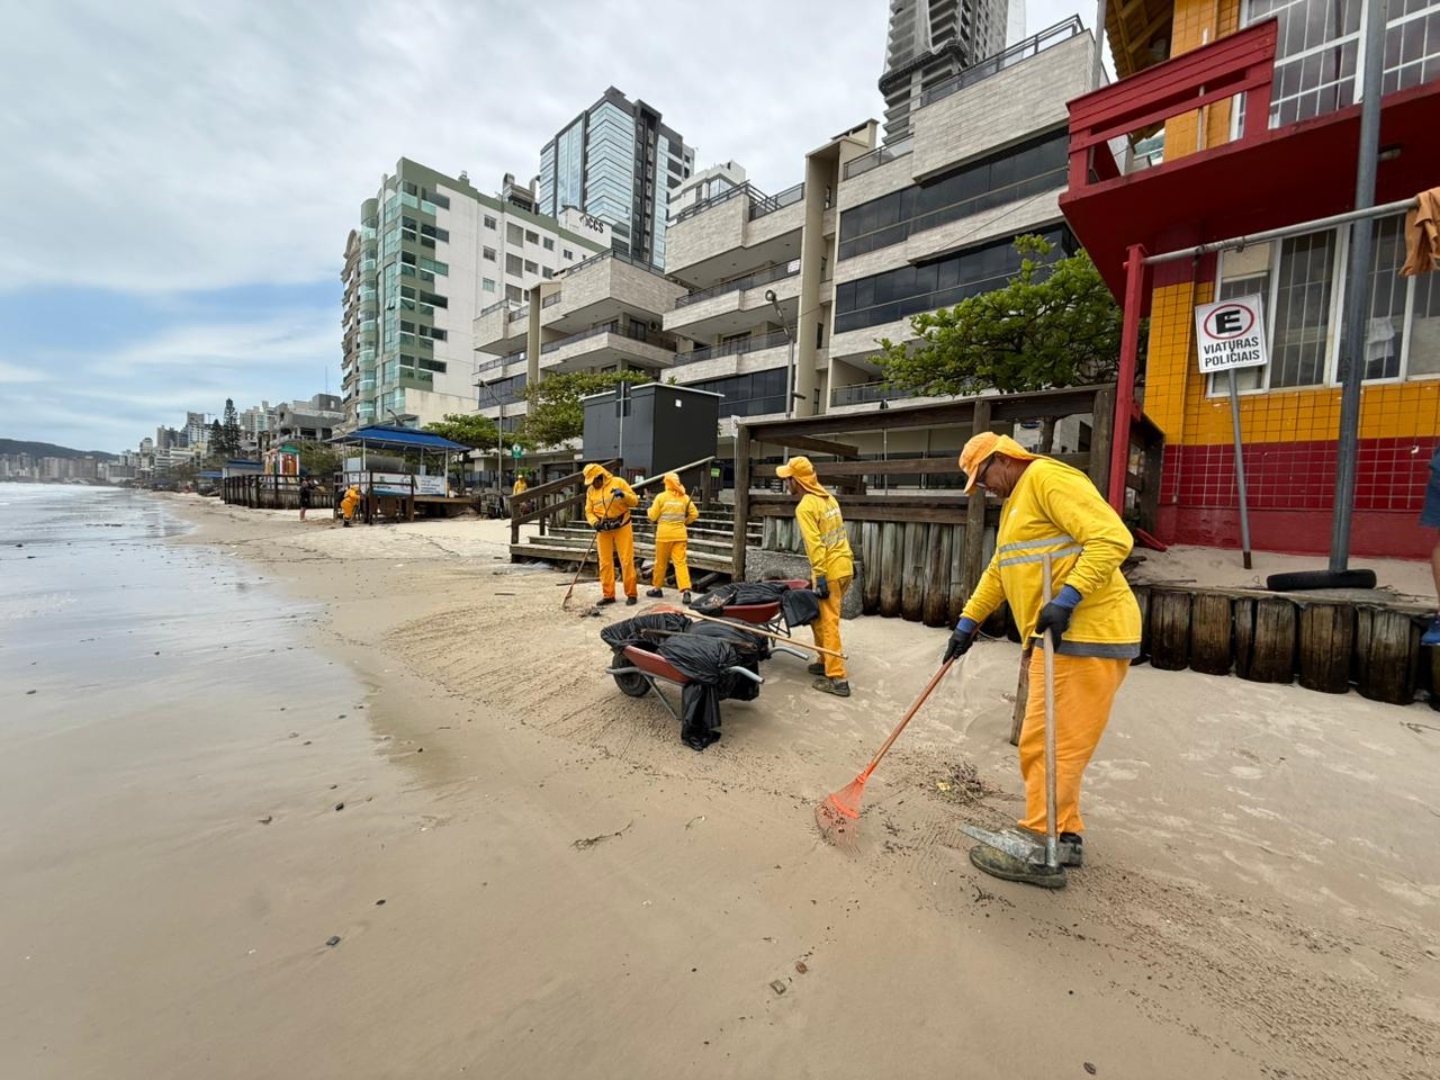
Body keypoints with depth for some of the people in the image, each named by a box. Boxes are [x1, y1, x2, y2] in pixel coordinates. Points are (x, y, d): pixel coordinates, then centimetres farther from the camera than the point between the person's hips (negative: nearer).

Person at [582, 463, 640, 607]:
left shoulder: (618, 482, -5)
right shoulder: (590, 490, 6)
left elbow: (635, 501, -4)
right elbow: (589, 512, 5)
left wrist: (624, 495, -24)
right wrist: (594, 522, -15)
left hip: (622, 527, -4)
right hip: (603, 530, 4)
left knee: (627, 561, -1)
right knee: (605, 563, 5)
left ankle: (631, 594, 7)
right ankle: (608, 595, 14)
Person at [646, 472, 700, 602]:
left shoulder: (661, 496, -6)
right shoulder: (685, 497, 3)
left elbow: (653, 516, -4)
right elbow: (694, 514, 3)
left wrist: (649, 508, 16)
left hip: (664, 534, -2)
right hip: (680, 534, 2)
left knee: (661, 562, 12)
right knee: (681, 562, -1)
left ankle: (658, 588, 26)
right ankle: (685, 591, -13)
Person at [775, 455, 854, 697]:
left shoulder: (805, 507, -15)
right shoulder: (827, 498, 12)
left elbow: (815, 544, -22)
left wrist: (819, 577, -23)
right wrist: (851, 560, 22)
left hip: (830, 571, -9)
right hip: (844, 565, 9)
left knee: (827, 624, -3)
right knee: (820, 618, 20)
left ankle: (837, 679, 0)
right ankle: (826, 661, 30)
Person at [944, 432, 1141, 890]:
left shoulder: (1048, 477, -9)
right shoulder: (1014, 504, 22)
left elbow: (1112, 538, -20)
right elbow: (997, 573, 25)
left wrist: (1067, 599, -27)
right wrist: (968, 622, 18)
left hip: (1086, 634, -10)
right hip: (1059, 636, 10)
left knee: (1048, 744, -3)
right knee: (1056, 743, 16)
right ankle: (1065, 836, 29)